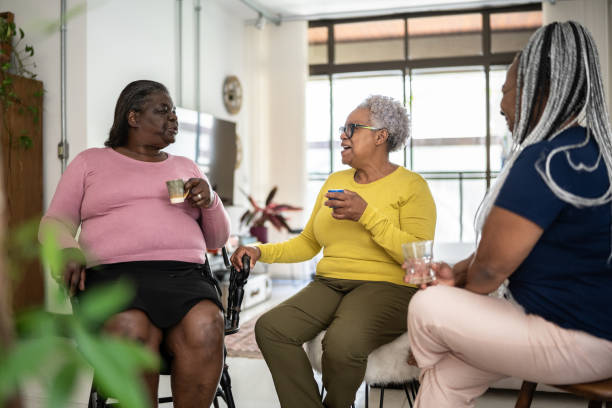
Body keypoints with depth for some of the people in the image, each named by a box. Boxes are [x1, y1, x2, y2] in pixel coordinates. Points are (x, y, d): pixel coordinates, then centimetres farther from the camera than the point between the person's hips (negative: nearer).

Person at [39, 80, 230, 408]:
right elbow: (55, 221, 14)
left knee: (204, 328, -34)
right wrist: (68, 252, -9)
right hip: (111, 273, -1)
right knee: (134, 333, -37)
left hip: (183, 274, 2)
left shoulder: (186, 168, 24)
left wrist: (210, 201, 2)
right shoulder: (90, 161, 19)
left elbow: (216, 239, 22)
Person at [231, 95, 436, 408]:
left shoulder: (411, 185, 0)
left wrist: (367, 214, -17)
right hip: (329, 285, 5)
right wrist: (260, 252, 8)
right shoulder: (335, 181, 19)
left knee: (341, 344, -34)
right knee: (269, 328, -22)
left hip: (387, 287, -5)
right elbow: (308, 243, 21)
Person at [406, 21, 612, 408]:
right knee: (447, 375, 9)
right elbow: (502, 243, 14)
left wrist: (459, 285, 3)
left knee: (427, 308, -3)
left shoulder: (545, 160, -23)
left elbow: (491, 267, -18)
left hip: (577, 340, -9)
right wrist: (458, 273, 3)